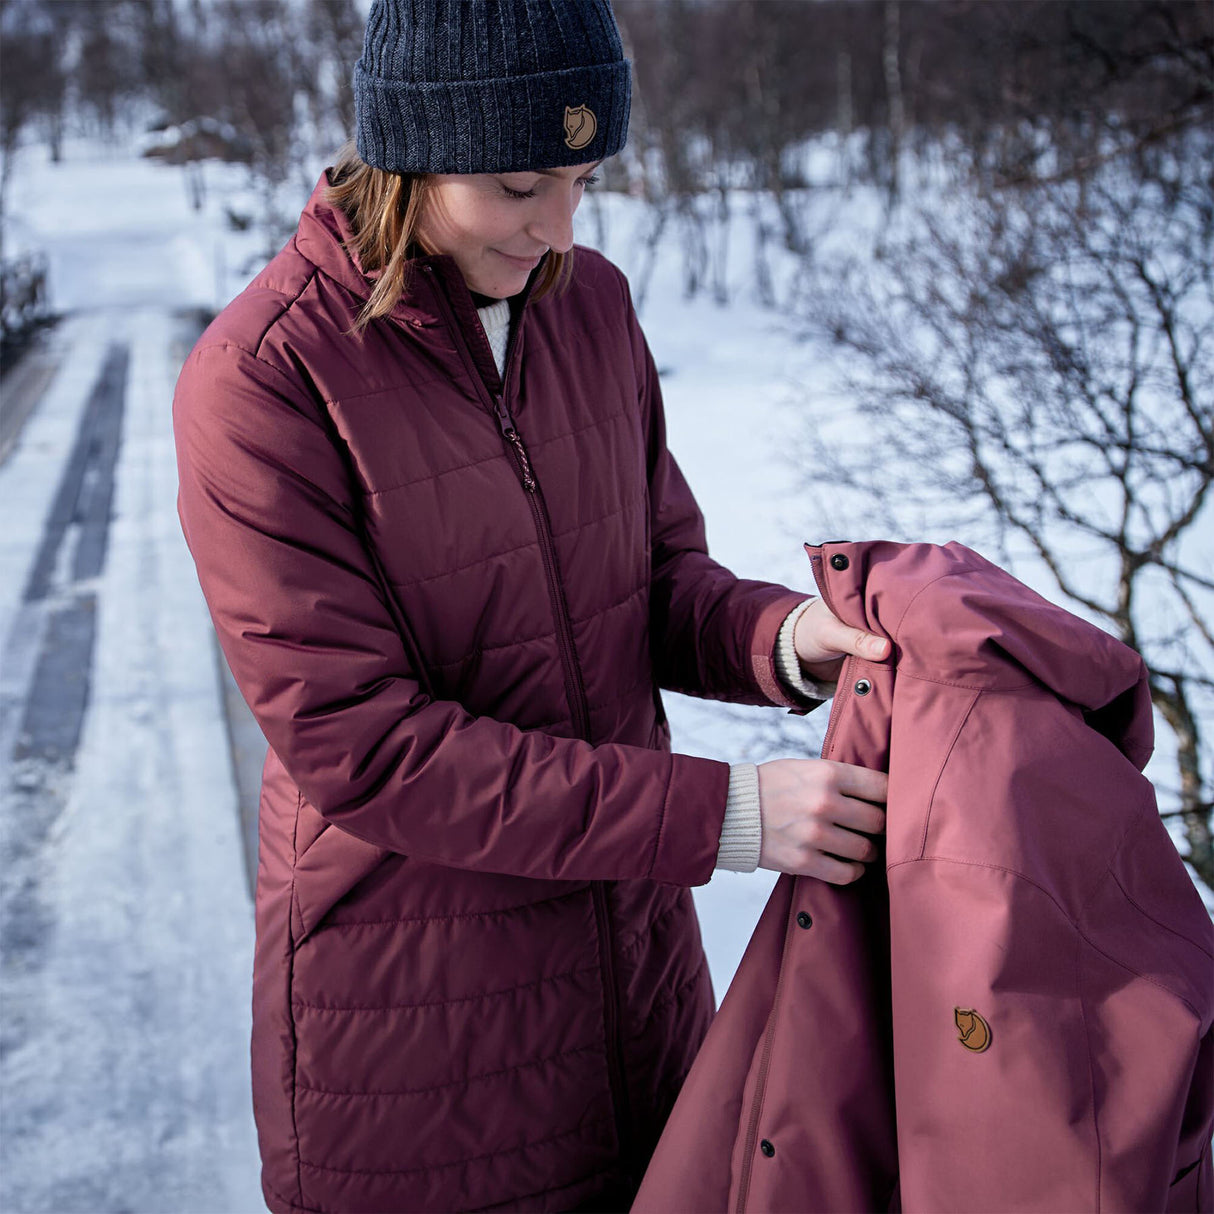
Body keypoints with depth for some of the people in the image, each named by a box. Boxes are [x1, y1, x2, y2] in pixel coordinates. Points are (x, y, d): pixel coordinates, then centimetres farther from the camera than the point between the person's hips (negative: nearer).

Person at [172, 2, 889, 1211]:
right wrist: (724, 816, -26)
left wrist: (783, 636, -18)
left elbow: (658, 581, 6)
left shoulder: (589, 303, -2)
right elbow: (361, 746, -23)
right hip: (409, 995, -5)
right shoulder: (256, 383, -20)